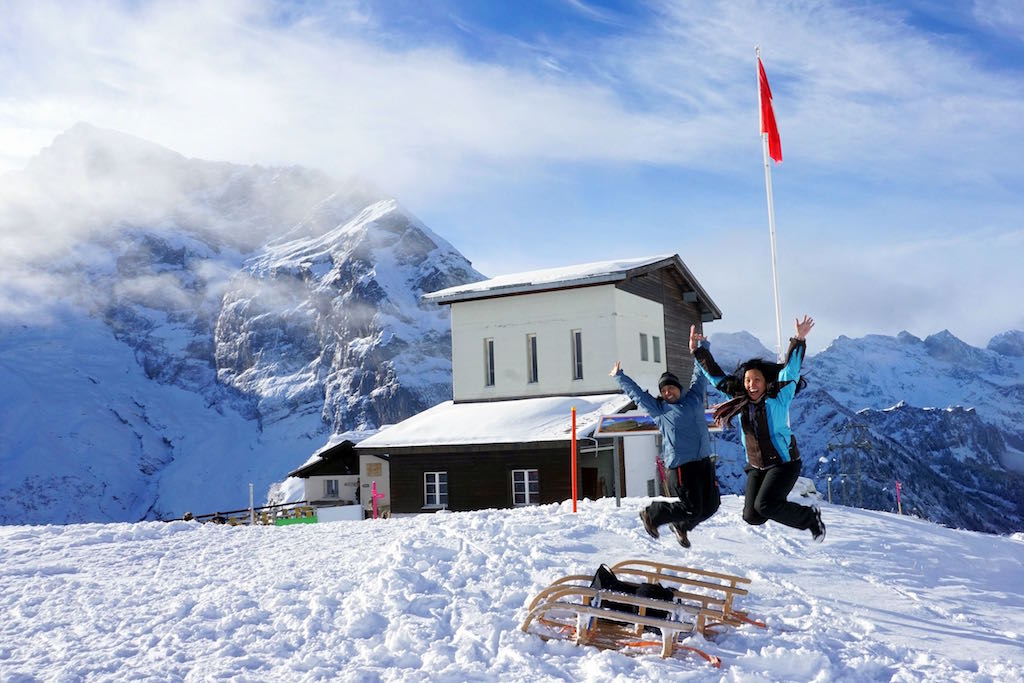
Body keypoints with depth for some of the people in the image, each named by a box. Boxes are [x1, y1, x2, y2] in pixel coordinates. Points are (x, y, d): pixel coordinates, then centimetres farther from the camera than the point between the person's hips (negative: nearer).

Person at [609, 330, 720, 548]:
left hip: (703, 462, 6)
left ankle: (681, 526, 31)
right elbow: (636, 393, 9)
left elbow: (700, 374, 21)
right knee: (692, 508, -8)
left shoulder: (694, 398, 14)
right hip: (680, 466, -6)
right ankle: (651, 514, 14)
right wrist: (620, 377, 13)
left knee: (710, 505, 6)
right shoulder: (659, 409, 4)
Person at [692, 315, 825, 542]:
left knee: (764, 506, -22)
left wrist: (799, 341, -31)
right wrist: (697, 351, 7)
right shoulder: (739, 402, 2)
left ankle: (811, 517, 2)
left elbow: (790, 370, -19)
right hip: (757, 468, 5)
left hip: (784, 463, -5)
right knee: (752, 516, -6)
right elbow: (716, 376, 8)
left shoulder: (778, 399, -10)